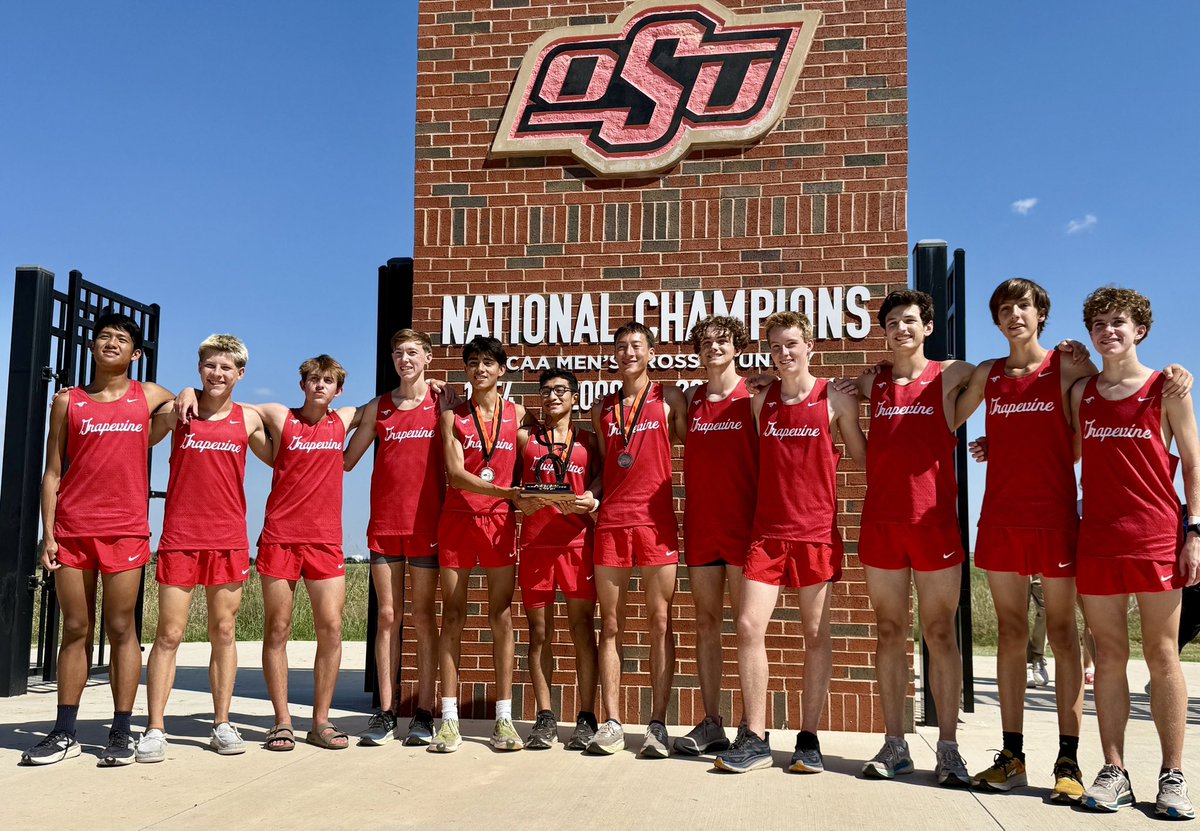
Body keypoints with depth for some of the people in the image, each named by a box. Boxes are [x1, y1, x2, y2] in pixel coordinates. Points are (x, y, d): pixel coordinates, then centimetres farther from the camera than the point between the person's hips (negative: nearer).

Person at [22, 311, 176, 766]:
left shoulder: (148, 396, 9)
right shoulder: (68, 402, 10)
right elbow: (53, 472, 8)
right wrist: (48, 533, 0)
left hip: (126, 530, -1)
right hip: (72, 530, 1)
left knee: (121, 629, 0)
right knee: (75, 629, 6)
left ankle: (122, 733, 6)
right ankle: (64, 733, 15)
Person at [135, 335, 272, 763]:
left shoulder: (249, 419, 7)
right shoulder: (178, 411, 4)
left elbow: (279, 459, 19)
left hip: (229, 540, 1)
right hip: (179, 538, -1)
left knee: (224, 633, 7)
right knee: (169, 634, -1)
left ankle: (222, 725, 15)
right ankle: (154, 729, 5)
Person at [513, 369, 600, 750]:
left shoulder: (588, 440, 11)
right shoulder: (524, 437, 11)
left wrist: (591, 502, -9)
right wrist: (519, 502, -8)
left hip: (578, 543, -1)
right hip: (535, 543, 1)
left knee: (583, 630, 0)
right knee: (539, 633, 4)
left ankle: (586, 719, 6)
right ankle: (545, 718, 12)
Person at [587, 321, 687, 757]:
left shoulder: (669, 398, 7)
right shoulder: (603, 408, 16)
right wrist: (585, 495, 3)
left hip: (656, 521, -3)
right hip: (610, 522, 3)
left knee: (659, 622, -1)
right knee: (611, 625, 4)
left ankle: (657, 726, 4)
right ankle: (611, 724, 9)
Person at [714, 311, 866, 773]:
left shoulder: (836, 401, 0)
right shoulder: (760, 401, 8)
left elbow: (863, 457, 7)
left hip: (818, 532, -2)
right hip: (768, 531, 2)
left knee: (816, 634, 5)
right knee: (749, 627, -5)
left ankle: (809, 740, 17)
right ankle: (755, 740, 6)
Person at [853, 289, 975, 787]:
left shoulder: (951, 375, 3)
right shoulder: (871, 383, 11)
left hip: (933, 519, -2)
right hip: (880, 521, 3)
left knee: (939, 634, 2)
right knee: (889, 633, 6)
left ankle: (948, 747, 11)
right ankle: (894, 745, 14)